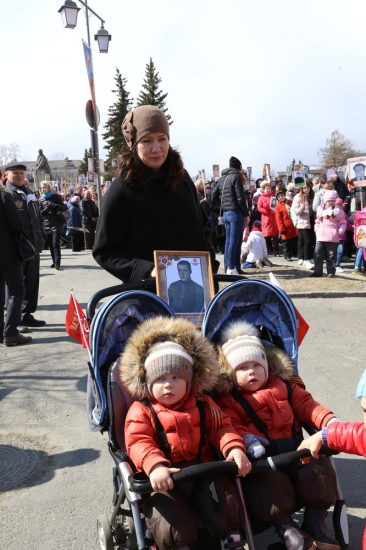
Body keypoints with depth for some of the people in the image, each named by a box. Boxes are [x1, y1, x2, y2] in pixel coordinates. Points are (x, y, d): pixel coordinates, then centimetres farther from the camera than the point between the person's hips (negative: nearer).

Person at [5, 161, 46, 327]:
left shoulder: (30, 193, 18)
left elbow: (39, 217, 22)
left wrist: (41, 239, 14)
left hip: (33, 245, 7)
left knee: (32, 281, 10)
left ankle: (27, 314, 20)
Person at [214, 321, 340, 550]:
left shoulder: (283, 386, 20)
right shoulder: (227, 400, 9)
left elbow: (306, 405, 11)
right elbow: (230, 425, -6)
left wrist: (329, 421, -9)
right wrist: (246, 438, -29)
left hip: (294, 450, 4)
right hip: (261, 457, -4)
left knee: (319, 469, -19)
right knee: (268, 484, -32)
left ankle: (316, 524, 1)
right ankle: (288, 530, -11)